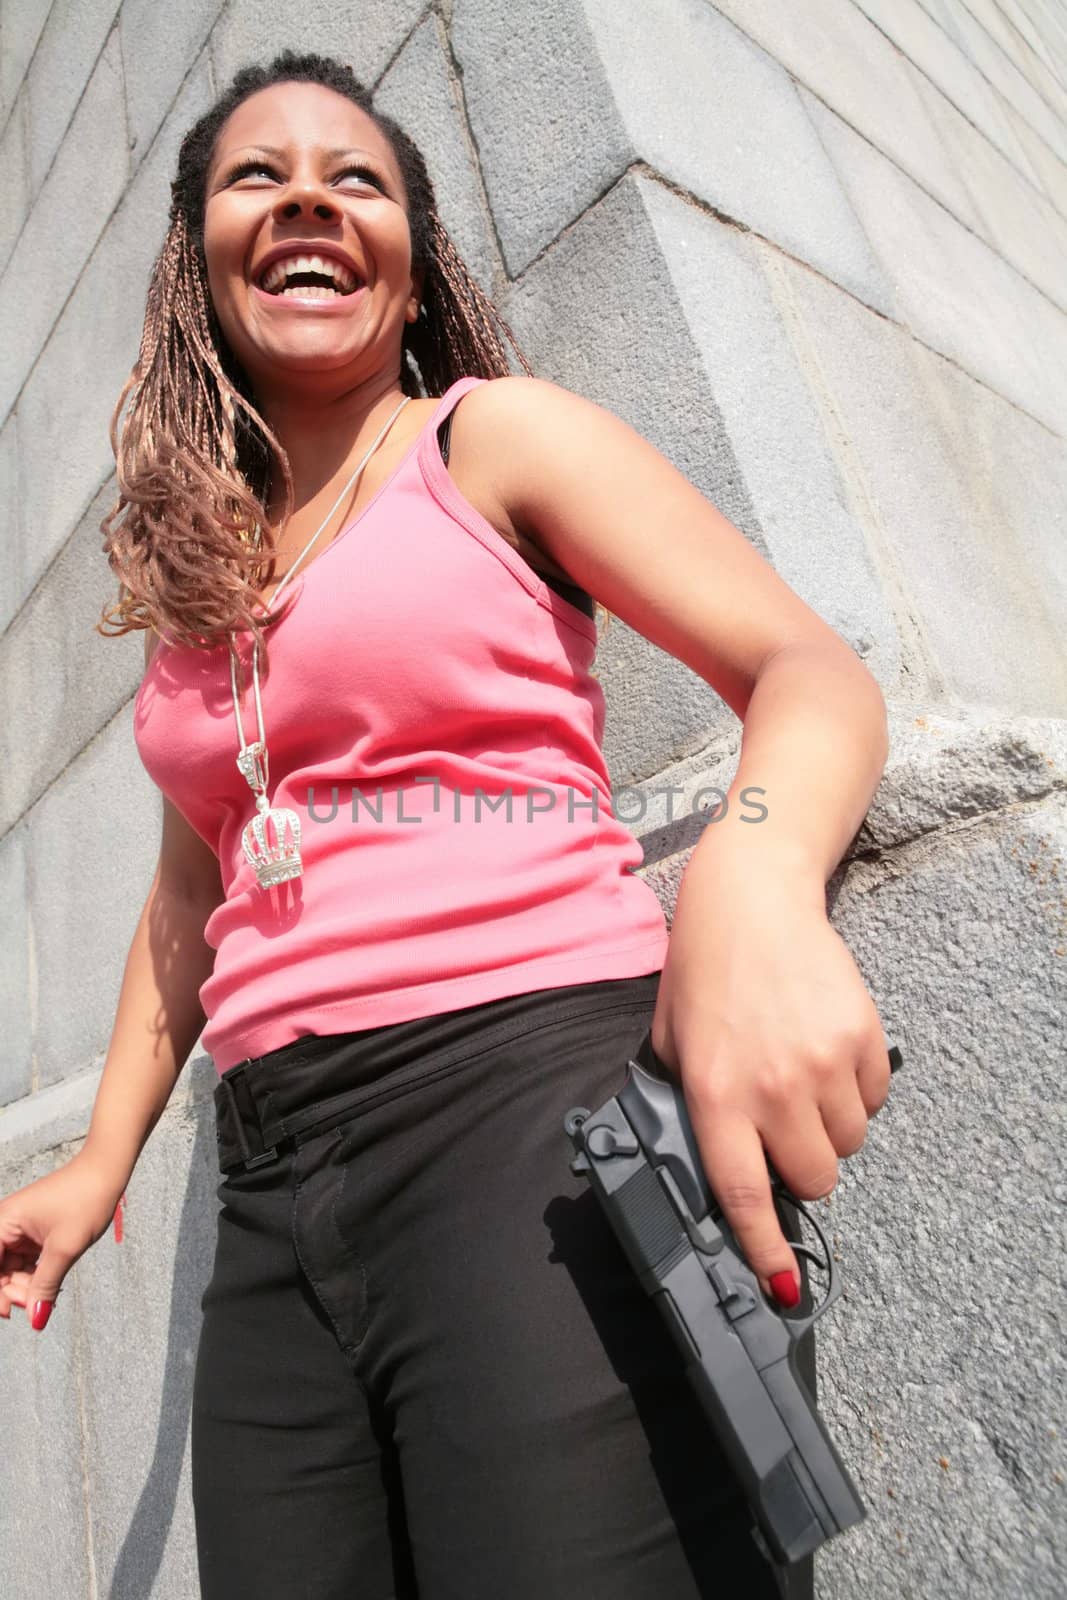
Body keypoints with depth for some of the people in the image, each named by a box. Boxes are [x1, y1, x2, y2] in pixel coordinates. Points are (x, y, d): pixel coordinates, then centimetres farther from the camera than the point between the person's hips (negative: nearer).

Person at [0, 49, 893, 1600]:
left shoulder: (498, 437, 4)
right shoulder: (189, 570, 19)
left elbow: (815, 671, -6)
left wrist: (753, 882, -28)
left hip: (531, 1089, -4)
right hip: (274, 1183, 6)